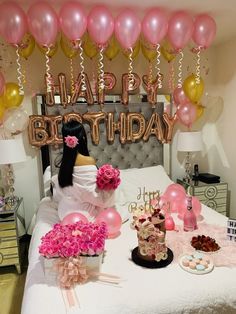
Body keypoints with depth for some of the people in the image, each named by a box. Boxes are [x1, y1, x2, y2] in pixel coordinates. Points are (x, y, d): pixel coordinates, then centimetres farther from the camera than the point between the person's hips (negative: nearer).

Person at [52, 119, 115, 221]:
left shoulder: (64, 161, -7)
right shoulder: (89, 161, -25)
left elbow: (58, 193, 4)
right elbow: (94, 193, -22)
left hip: (66, 212, 7)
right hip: (84, 213, -7)